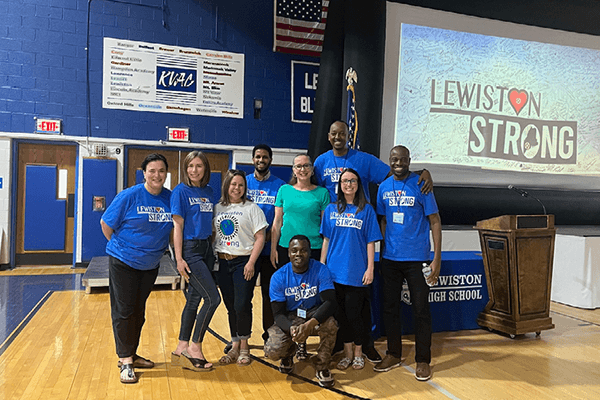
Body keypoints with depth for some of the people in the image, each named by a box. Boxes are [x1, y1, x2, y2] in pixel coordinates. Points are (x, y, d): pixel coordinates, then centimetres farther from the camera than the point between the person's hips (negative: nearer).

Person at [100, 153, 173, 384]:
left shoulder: (170, 198, -2)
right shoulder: (129, 196, -14)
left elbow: (172, 228, 12)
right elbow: (106, 224, -5)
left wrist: (157, 247, 5)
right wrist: (121, 246, 0)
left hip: (150, 265, 4)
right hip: (123, 262, -4)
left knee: (138, 311, 14)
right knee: (123, 311, 0)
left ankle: (131, 355, 28)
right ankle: (125, 361, 10)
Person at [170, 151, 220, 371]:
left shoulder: (209, 192, 12)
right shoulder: (180, 191, -6)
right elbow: (178, 225, -10)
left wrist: (215, 250, 12)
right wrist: (179, 258, -14)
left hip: (206, 248, 7)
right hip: (189, 249, -7)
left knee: (194, 298, 10)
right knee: (213, 298, -10)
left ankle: (182, 349, 21)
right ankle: (195, 347, 4)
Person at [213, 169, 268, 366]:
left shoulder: (251, 208, -1)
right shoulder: (217, 208, 11)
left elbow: (260, 237, -5)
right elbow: (212, 234, 15)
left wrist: (251, 263, -13)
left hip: (244, 261, -4)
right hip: (222, 262, 4)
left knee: (242, 306, -6)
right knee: (230, 307, 9)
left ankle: (244, 347, 12)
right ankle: (234, 347, 20)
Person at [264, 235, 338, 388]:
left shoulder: (320, 270, -15)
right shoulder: (278, 277, -12)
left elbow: (330, 302, -24)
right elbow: (278, 313, -13)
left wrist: (310, 324, -41)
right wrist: (291, 328, -36)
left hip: (315, 315, 0)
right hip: (289, 319, 1)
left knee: (330, 323, -35)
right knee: (272, 351, -24)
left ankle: (322, 367, -6)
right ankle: (289, 352, 17)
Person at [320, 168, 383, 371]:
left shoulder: (367, 210, 2)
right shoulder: (331, 209, 8)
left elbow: (370, 242, 0)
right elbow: (326, 240, 11)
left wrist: (370, 268, -5)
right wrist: (321, 265, 7)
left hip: (357, 271, -2)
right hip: (335, 271, 3)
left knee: (354, 314, 1)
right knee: (341, 313, 9)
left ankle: (358, 353, 21)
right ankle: (347, 352, 24)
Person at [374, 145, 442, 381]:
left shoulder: (420, 186, -7)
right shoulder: (384, 187, 6)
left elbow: (434, 221, -6)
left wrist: (437, 258, -12)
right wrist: (383, 250, 6)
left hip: (416, 258, -4)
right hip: (390, 258, 4)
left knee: (420, 309, 3)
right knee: (390, 307, 12)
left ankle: (423, 360, 19)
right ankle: (394, 355, 28)